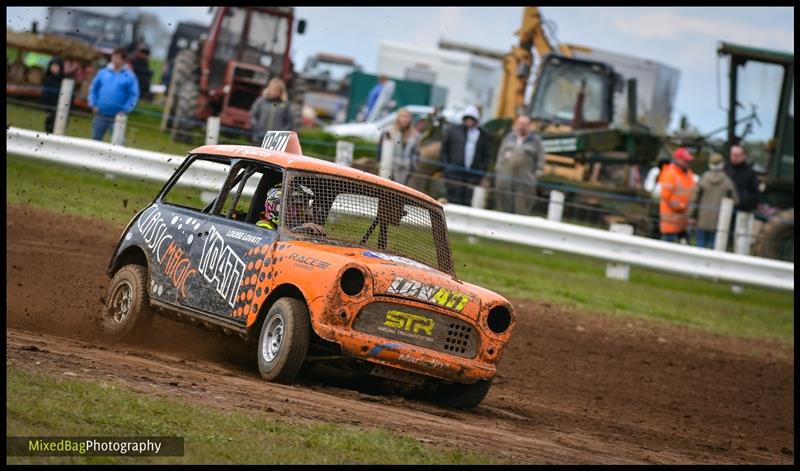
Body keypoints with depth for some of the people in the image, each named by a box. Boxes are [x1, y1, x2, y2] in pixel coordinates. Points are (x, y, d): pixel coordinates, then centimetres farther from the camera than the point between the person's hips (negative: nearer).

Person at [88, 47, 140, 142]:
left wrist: (125, 110, -12)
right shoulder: (103, 73, 6)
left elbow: (134, 94, -5)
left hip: (117, 117, -3)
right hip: (100, 115, 4)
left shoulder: (129, 76, -5)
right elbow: (93, 89, 14)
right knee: (96, 139, 9)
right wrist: (93, 104, 5)